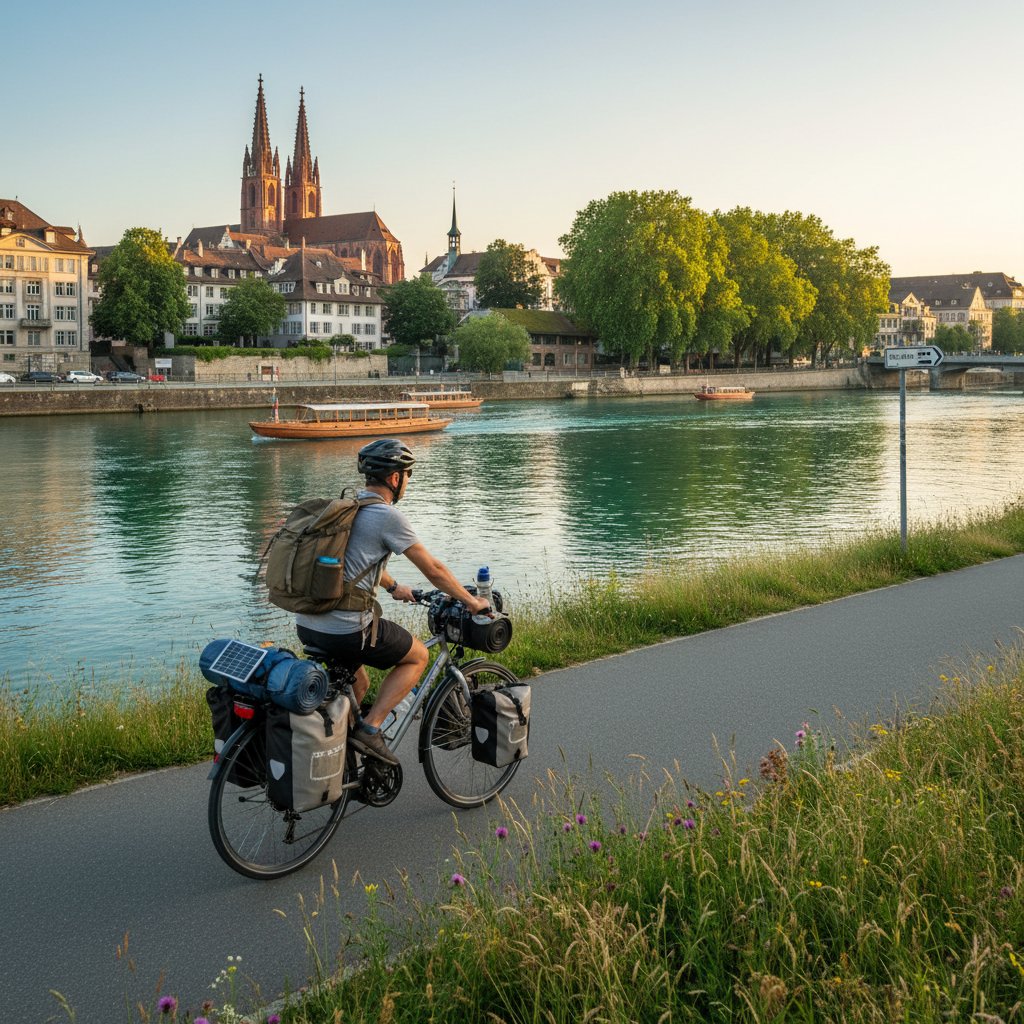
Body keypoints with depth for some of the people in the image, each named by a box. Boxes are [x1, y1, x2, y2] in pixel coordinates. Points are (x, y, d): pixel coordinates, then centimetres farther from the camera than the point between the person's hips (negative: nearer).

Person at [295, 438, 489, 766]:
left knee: (358, 683, 30)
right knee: (418, 656, 14)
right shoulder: (388, 517, -10)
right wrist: (471, 601, 12)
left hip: (306, 625, 8)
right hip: (347, 631, -8)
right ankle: (369, 730, 3)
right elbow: (433, 569, -3)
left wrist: (393, 587, 48)